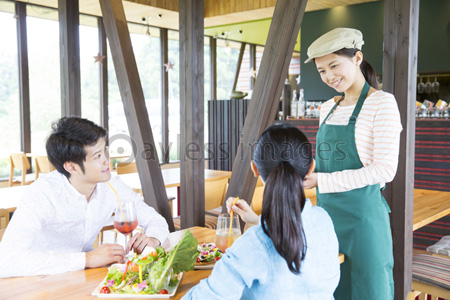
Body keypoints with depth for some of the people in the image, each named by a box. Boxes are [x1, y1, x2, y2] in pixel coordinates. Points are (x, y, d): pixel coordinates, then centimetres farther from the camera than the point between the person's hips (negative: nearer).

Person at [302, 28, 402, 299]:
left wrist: (321, 181, -19)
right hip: (327, 213, 7)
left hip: (362, 214, -7)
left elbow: (385, 170, -17)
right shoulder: (329, 108, 12)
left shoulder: (382, 103, -10)